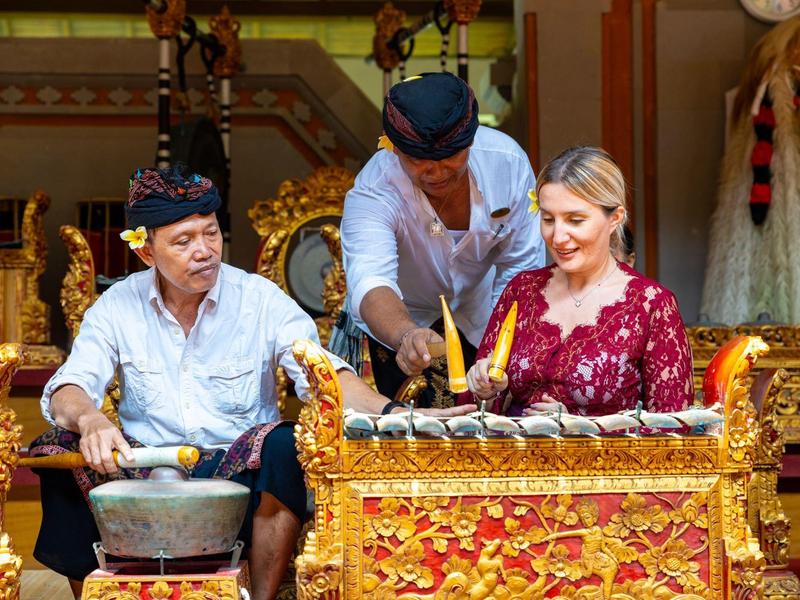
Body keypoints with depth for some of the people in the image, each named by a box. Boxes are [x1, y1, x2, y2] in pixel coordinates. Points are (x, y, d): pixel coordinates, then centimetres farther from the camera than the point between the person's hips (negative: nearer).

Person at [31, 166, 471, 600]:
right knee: (60, 450, -23)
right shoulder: (118, 307, 4)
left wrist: (393, 414, -32)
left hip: (240, 475, -1)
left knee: (284, 445, -31)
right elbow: (68, 389, -6)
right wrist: (89, 419, -32)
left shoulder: (260, 300, 0)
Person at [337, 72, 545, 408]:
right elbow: (371, 283, -52)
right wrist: (407, 336, -73)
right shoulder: (371, 194, -35)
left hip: (478, 315, 3)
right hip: (402, 316, -2)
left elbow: (522, 266, -16)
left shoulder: (507, 162, -26)